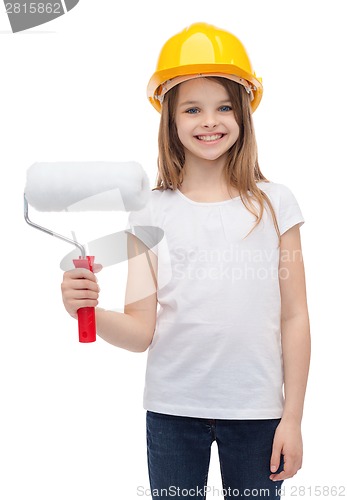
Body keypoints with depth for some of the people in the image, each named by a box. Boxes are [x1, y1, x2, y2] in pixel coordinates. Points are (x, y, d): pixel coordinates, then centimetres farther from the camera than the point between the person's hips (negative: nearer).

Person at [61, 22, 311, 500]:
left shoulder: (274, 204, 0)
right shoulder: (152, 213, 0)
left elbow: (294, 317, 2)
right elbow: (141, 331, -4)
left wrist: (292, 418, 0)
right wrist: (90, 310, -24)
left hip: (256, 410, 0)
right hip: (172, 410, 0)